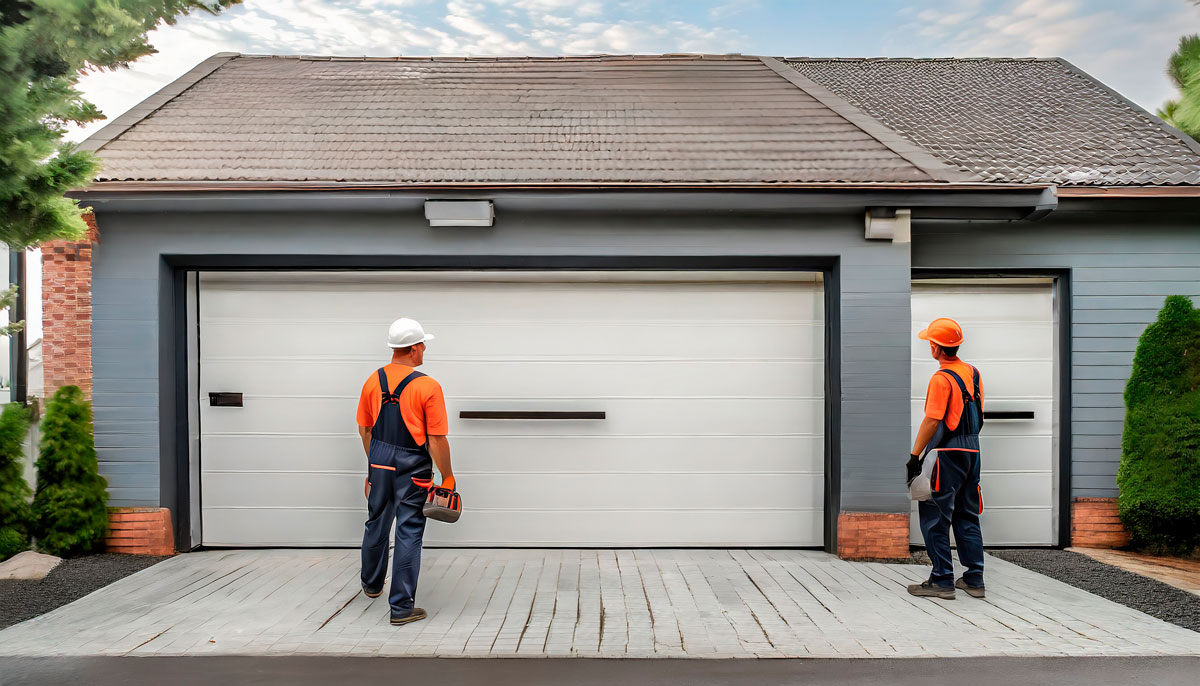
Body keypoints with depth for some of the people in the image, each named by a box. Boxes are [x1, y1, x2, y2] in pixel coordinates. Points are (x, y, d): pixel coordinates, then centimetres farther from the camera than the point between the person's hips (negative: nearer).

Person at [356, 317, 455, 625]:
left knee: (377, 524, 22)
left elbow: (365, 429, 10)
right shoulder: (428, 387, -17)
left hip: (379, 464, 6)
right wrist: (447, 478, -6)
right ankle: (401, 606, 5)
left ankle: (372, 584, 44)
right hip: (412, 468, -6)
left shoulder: (373, 381, 1)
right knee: (408, 533, 1)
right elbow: (436, 441, -16)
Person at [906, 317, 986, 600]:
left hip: (946, 455, -9)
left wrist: (915, 455, -18)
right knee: (967, 517, 16)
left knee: (934, 518, 0)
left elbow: (932, 421, -22)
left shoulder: (942, 378, -16)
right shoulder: (973, 372, 10)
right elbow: (979, 415, 17)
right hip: (972, 452, 9)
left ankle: (942, 581, 3)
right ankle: (974, 579, 20)